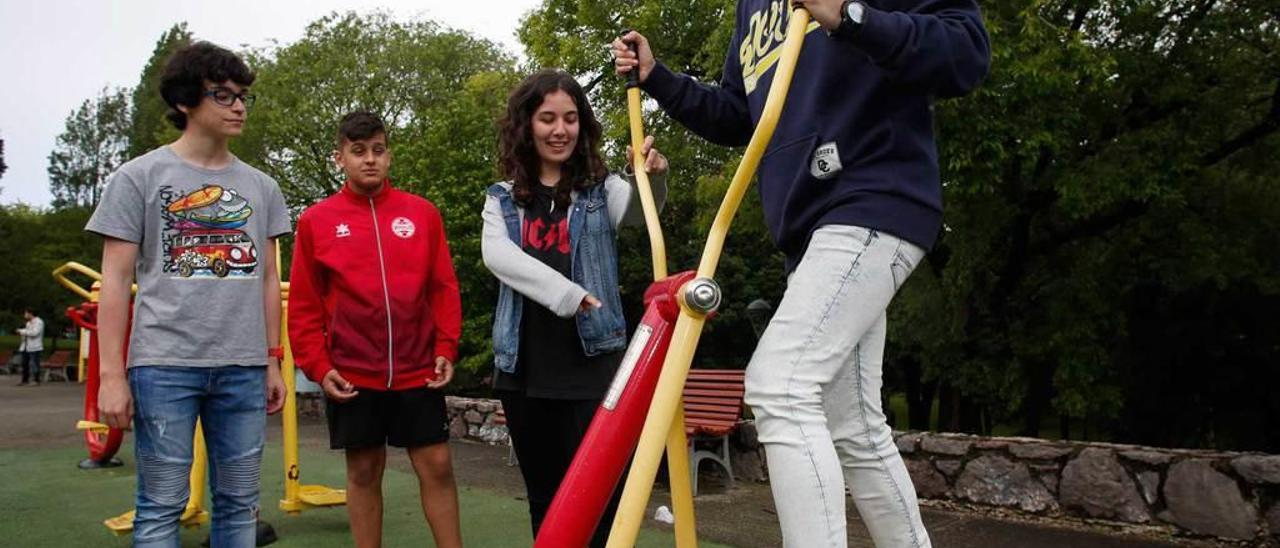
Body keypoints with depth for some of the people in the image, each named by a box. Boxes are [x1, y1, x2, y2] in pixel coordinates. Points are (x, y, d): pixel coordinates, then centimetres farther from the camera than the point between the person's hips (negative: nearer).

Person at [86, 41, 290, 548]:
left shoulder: (261, 187, 13)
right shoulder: (140, 177, 2)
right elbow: (116, 281, 0)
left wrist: (273, 362, 12)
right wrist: (112, 374, -6)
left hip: (244, 368, 4)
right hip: (164, 364, -3)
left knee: (239, 504, 8)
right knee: (161, 506, 0)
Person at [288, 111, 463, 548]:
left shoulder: (422, 213, 4)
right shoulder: (316, 221, 2)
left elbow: (444, 288, 5)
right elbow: (304, 305, 3)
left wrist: (446, 347, -3)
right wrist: (318, 366, -4)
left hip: (418, 370, 1)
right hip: (351, 375, 0)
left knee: (437, 466, 3)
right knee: (363, 471, 9)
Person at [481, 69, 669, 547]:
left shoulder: (601, 190, 4)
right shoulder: (503, 199, 9)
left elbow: (640, 210, -18)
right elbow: (496, 254, -9)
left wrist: (652, 178, -40)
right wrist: (564, 292, -23)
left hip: (594, 365, -3)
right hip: (523, 369, 3)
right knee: (543, 496, 13)